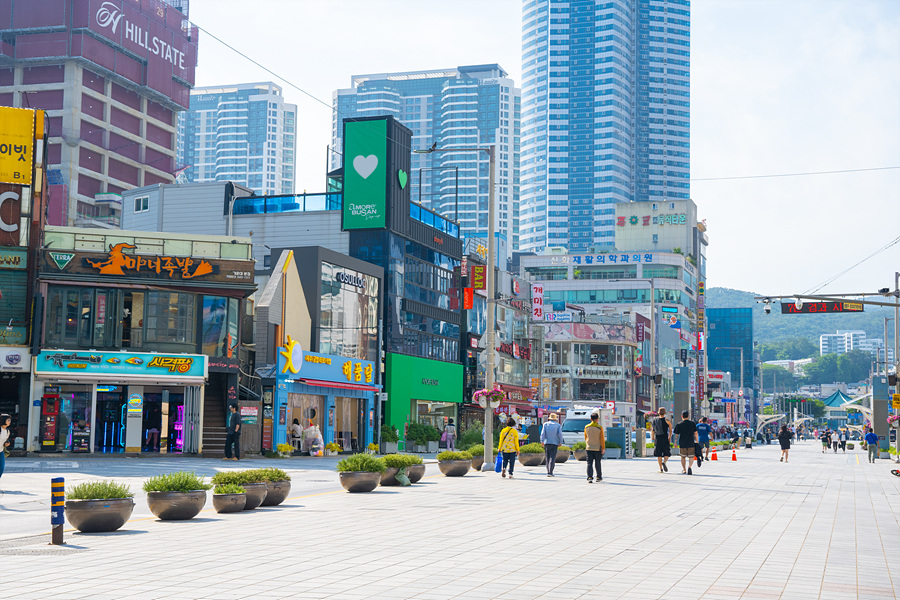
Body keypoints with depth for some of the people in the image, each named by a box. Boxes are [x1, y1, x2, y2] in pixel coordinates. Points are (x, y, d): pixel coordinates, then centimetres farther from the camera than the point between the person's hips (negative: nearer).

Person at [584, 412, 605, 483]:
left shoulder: (586, 427, 1)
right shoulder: (600, 428, -9)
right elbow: (602, 439, -9)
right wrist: (603, 448, -3)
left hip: (589, 448, 2)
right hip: (598, 448, -2)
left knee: (589, 463, 0)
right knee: (597, 463, 11)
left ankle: (589, 477, -12)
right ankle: (599, 477, 21)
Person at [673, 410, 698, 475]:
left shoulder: (679, 425, -1)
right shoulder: (693, 423, 2)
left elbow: (676, 435, 0)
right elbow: (695, 433, 2)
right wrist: (697, 441, 11)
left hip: (682, 444, 0)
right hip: (691, 443, 0)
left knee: (683, 457, 16)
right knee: (691, 457, 4)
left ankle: (684, 469, 21)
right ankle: (689, 466, -22)